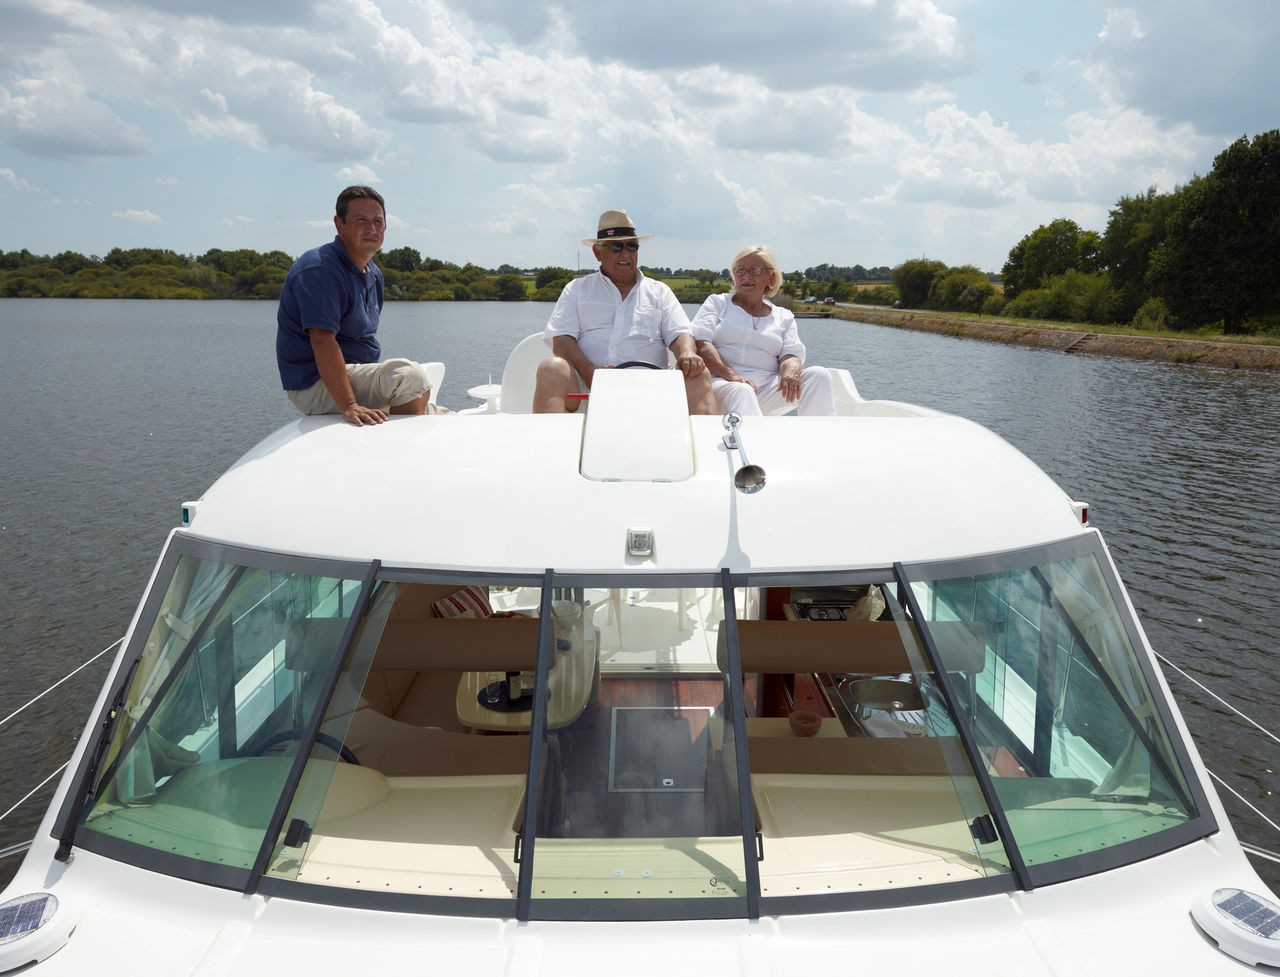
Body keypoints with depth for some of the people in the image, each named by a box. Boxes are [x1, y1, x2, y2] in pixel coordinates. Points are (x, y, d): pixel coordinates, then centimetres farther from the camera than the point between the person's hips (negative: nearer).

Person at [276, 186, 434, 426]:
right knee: (410, 375, -27)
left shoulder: (373, 274, 12)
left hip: (357, 373, 10)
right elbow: (322, 341, -31)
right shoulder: (320, 269, -20)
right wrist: (349, 406, -40)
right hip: (316, 386, -10)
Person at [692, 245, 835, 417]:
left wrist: (791, 369, -19)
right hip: (722, 382, -3)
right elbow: (701, 343, 0)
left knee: (818, 375, -19)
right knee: (740, 391, -39)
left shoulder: (783, 317, 23)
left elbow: (791, 354, 9)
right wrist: (733, 376, -18)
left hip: (767, 390, 3)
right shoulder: (717, 303, 16)